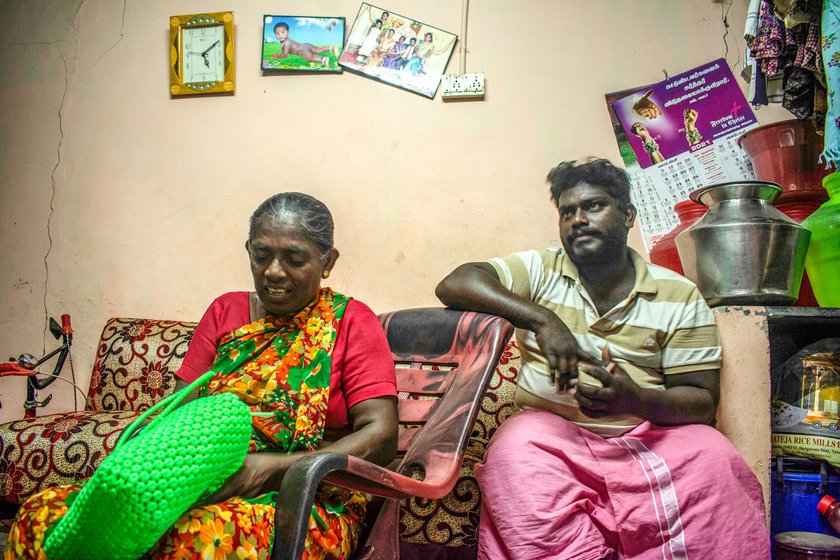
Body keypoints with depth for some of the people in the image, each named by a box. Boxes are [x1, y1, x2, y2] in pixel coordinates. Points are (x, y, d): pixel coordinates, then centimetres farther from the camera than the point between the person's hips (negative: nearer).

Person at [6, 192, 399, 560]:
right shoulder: (224, 312, 13)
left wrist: (271, 468, -21)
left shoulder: (351, 322, 0)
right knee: (42, 513, -17)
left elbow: (381, 436, -9)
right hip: (202, 487, 4)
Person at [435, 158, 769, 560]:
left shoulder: (679, 296, 7)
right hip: (552, 430, 0)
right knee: (514, 452, -32)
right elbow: (454, 284, -7)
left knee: (714, 461, -28)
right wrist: (541, 320, -21)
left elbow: (702, 402, 2)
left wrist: (636, 399, -22)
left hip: (648, 433, 1)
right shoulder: (539, 270, 7)